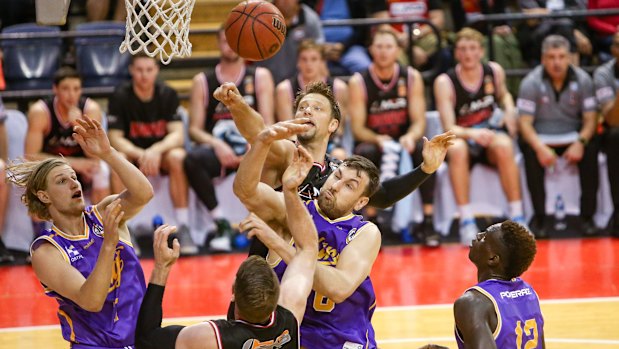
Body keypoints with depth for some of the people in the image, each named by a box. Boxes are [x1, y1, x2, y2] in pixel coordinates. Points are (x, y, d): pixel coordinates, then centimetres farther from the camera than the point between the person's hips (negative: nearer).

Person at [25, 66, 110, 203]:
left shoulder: (91, 109, -18)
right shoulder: (39, 111, -22)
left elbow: (94, 156, -21)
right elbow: (30, 156, -25)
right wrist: (73, 163, -33)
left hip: (82, 165, 1)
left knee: (101, 170, -27)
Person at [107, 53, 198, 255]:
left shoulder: (168, 94, -6)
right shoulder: (121, 96, -10)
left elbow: (177, 134, -13)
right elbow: (115, 138, -13)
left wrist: (156, 150, -33)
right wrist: (140, 155, -31)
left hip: (161, 153, 0)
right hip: (131, 152, 0)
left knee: (177, 157, -33)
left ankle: (184, 229, -30)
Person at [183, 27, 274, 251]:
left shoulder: (260, 77, 10)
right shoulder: (203, 81, 10)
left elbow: (267, 124, 4)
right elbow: (194, 129, 5)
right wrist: (217, 145, -15)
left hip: (251, 151, 0)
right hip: (217, 153, 0)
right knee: (192, 159, -34)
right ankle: (221, 224, -24)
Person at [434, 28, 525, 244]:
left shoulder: (494, 71, -1)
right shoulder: (445, 82, -13)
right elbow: (449, 128, -20)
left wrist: (510, 110, 0)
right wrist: (472, 133, -40)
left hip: (490, 132, 2)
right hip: (462, 136, -2)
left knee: (504, 146, -35)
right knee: (457, 149, -38)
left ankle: (517, 217, -28)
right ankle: (466, 222, -34)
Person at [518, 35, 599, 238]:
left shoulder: (582, 80, -3)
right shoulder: (531, 82, -8)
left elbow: (590, 118, -3)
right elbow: (525, 122, -12)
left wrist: (580, 142, -24)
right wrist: (540, 147, -30)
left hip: (573, 136, 1)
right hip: (541, 138, -1)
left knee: (591, 149, -30)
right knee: (530, 152, -34)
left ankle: (587, 216, -19)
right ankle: (538, 217, -21)